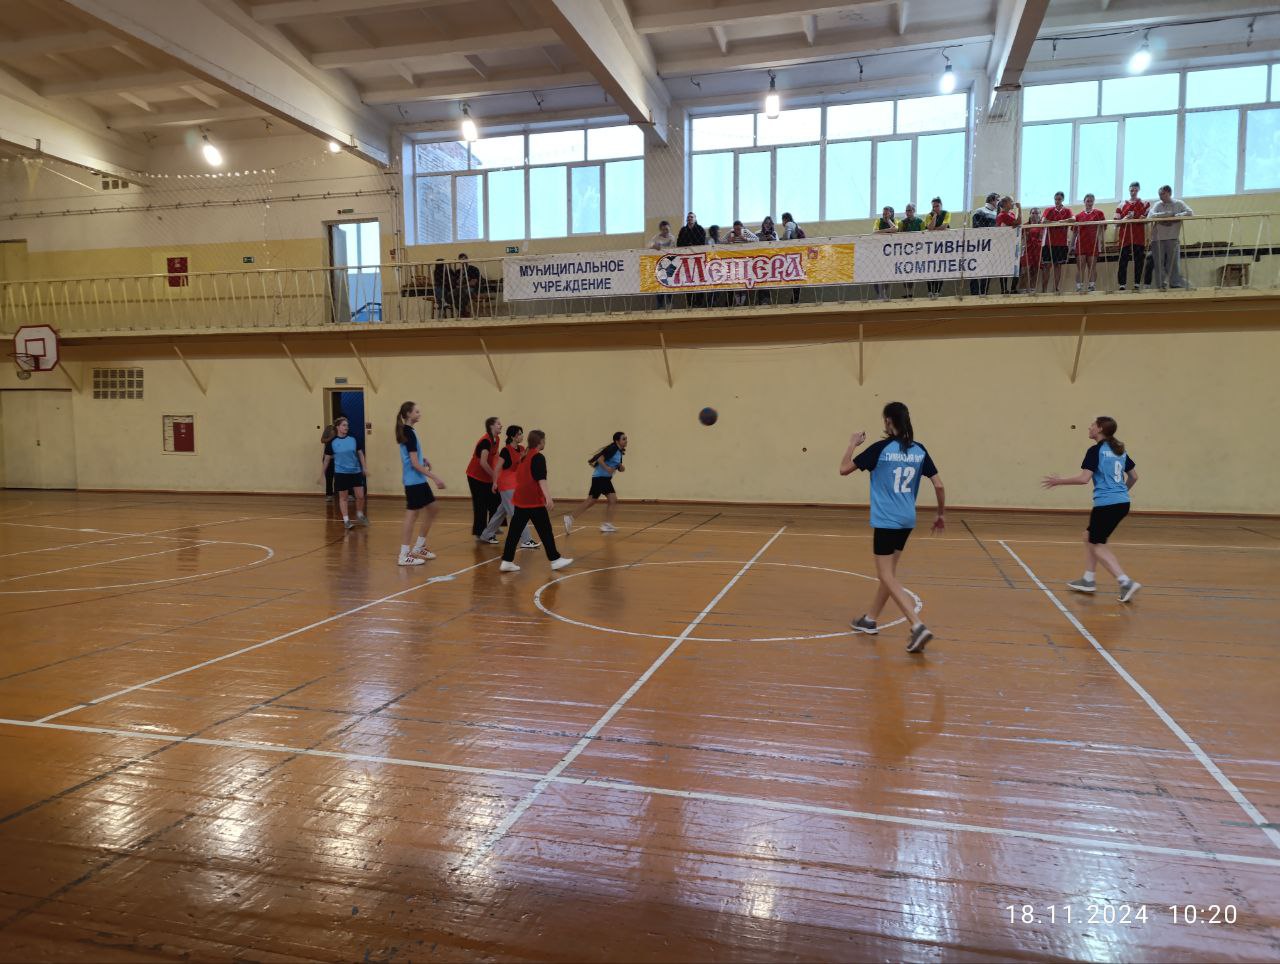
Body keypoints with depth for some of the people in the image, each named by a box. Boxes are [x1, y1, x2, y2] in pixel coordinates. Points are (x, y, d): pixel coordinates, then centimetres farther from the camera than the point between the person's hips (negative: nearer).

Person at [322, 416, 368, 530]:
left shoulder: (354, 439, -2)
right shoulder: (332, 442, -6)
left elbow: (360, 454, 7)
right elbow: (327, 459, 3)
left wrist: (364, 467, 4)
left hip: (355, 472, 2)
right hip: (341, 473, -2)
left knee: (360, 496, 1)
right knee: (343, 497, 5)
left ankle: (360, 516, 24)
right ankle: (346, 520, 13)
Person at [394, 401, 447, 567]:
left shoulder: (406, 431, 10)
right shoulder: (409, 433, -17)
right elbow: (415, 464, -20)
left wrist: (423, 458, 14)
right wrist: (435, 478, -20)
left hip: (418, 480, 10)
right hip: (414, 481, -10)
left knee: (433, 508, 16)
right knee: (412, 515, -5)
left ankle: (418, 547, 23)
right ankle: (404, 556, 1)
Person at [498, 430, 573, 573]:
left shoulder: (524, 457, 15)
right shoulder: (538, 457, -10)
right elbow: (541, 479, -22)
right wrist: (548, 497, -30)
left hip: (521, 500, 8)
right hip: (534, 501, -8)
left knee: (514, 530, 5)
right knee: (545, 530, 1)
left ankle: (507, 561, 3)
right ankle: (555, 559, 9)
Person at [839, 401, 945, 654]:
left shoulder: (880, 449, -11)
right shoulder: (919, 450, 3)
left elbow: (844, 469, -5)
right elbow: (938, 485, 4)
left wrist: (853, 444, 11)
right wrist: (942, 514, 17)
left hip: (885, 521, -6)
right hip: (907, 521, 6)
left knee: (887, 577, -3)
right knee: (889, 572, 19)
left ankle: (918, 626, -16)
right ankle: (870, 619, 32)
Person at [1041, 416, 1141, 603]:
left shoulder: (1095, 451, -10)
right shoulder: (1119, 450, 13)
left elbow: (1083, 478, -19)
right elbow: (1134, 476, 19)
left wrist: (1059, 480, -8)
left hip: (1106, 504, -8)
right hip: (1122, 503, 8)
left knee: (1098, 545, 2)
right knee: (1089, 537, 21)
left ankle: (1126, 583, -9)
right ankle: (1088, 580, 25)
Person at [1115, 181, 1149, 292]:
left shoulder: (1145, 204, 7)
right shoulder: (1122, 205, 10)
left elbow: (1148, 219, 4)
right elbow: (1117, 221, 6)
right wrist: (1124, 219, -12)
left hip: (1139, 238, -1)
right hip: (1125, 238, 1)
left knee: (1139, 261, 0)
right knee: (1123, 261, -1)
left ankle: (1137, 284, 6)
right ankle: (1122, 285, 1)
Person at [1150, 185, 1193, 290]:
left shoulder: (1178, 204, 6)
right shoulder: (1157, 205, 9)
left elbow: (1190, 212, -4)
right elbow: (1152, 215, -7)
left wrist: (1175, 216, -14)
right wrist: (1167, 214, -17)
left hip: (1172, 238, -1)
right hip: (1157, 238, 1)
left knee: (1173, 262, -3)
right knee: (1159, 263, 1)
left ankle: (1176, 285, 1)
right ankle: (1161, 285, 6)